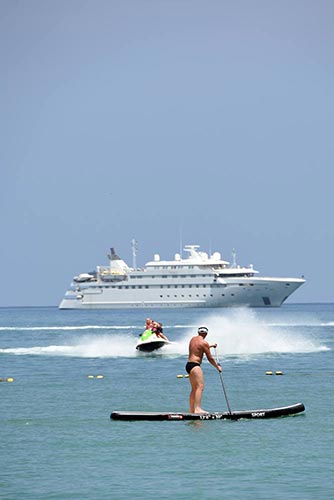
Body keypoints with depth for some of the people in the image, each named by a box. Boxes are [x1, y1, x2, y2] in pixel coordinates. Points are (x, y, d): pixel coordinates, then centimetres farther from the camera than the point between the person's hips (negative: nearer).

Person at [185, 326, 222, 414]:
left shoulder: (193, 339, 16)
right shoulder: (204, 342, -9)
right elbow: (210, 358, -6)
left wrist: (210, 346, 52)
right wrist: (218, 367, 8)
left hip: (188, 364, 9)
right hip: (195, 365, -9)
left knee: (194, 388, 16)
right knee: (200, 386, -18)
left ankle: (192, 410, 19)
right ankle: (197, 408, -32)